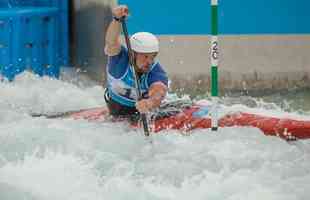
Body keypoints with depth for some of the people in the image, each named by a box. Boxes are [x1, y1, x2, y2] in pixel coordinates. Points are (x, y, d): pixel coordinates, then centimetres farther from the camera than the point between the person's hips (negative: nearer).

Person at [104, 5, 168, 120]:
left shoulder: (157, 72, -27)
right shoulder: (120, 58, -25)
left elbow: (158, 92, -47)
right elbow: (111, 42, -47)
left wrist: (150, 102, -73)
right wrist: (117, 19, -67)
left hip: (141, 110, 0)